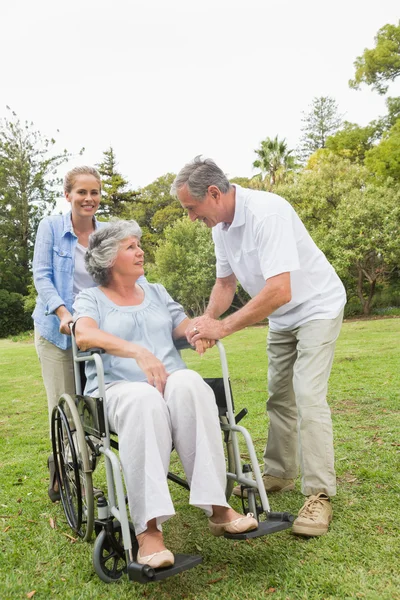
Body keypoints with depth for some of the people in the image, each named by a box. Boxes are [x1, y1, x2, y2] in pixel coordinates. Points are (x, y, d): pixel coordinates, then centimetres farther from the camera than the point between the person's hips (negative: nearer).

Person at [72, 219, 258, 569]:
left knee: (190, 384, -34)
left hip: (172, 380, 3)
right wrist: (138, 351, -28)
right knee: (144, 400, -39)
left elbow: (186, 329, 15)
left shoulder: (157, 293, 23)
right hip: (119, 388, -3)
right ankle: (149, 528, -39)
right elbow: (84, 335, -13)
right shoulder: (91, 299, 10)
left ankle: (216, 507, -32)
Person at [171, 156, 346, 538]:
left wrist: (224, 327, -34)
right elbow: (226, 282, 6)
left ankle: (319, 495, -4)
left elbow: (278, 291, -38)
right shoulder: (221, 225, -3)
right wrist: (207, 318, -12)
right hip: (281, 317, 8)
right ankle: (279, 474, 25)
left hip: (316, 306, -8)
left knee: (308, 396, -15)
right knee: (279, 396, 11)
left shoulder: (266, 212, -31)